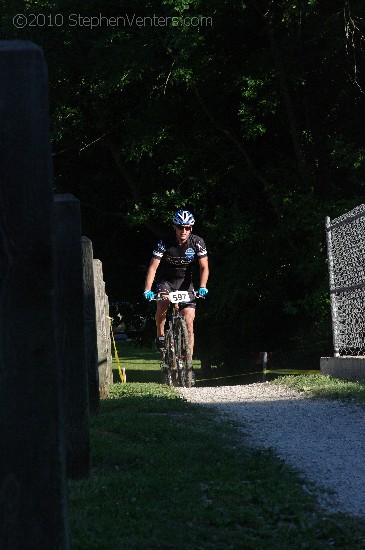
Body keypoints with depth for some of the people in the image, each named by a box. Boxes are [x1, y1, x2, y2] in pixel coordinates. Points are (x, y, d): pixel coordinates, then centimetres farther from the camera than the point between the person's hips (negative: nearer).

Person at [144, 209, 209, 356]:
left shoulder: (197, 242, -16)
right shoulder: (165, 243, -22)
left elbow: (204, 267, -12)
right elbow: (153, 267, -23)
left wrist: (202, 287, -29)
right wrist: (147, 290, -36)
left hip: (185, 281, 2)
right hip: (166, 280, -2)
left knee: (189, 324, -8)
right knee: (163, 303, -34)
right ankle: (160, 335, -8)